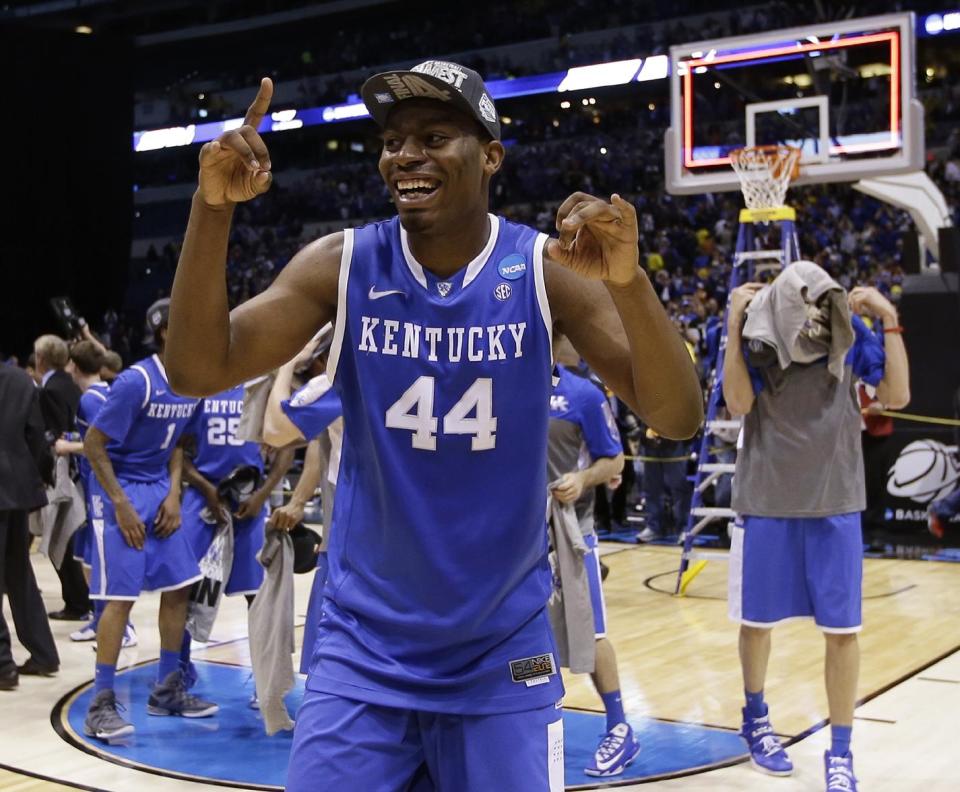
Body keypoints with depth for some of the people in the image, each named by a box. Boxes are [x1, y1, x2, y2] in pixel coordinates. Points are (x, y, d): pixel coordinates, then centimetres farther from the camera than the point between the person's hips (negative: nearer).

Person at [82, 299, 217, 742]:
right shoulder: (136, 382, -21)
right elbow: (93, 445, -17)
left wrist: (173, 495, 2)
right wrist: (121, 505, -18)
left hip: (159, 491, 8)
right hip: (120, 491, -8)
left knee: (179, 586, 8)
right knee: (121, 595, -10)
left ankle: (167, 690, 20)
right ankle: (101, 706, -1)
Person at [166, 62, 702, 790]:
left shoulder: (548, 271, -9)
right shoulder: (343, 265, -7)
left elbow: (678, 419, -16)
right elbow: (198, 373, -12)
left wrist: (628, 281, -34)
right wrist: (213, 209, -25)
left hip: (503, 652, 0)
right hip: (366, 648, 1)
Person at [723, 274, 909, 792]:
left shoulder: (850, 332, -5)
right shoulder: (755, 332, -9)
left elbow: (897, 396, -9)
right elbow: (738, 404, -20)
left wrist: (890, 322, -13)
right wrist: (735, 327, -24)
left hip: (834, 502, 1)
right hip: (766, 501, 0)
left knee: (841, 629, 2)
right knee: (757, 620, 13)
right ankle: (756, 720, 37)